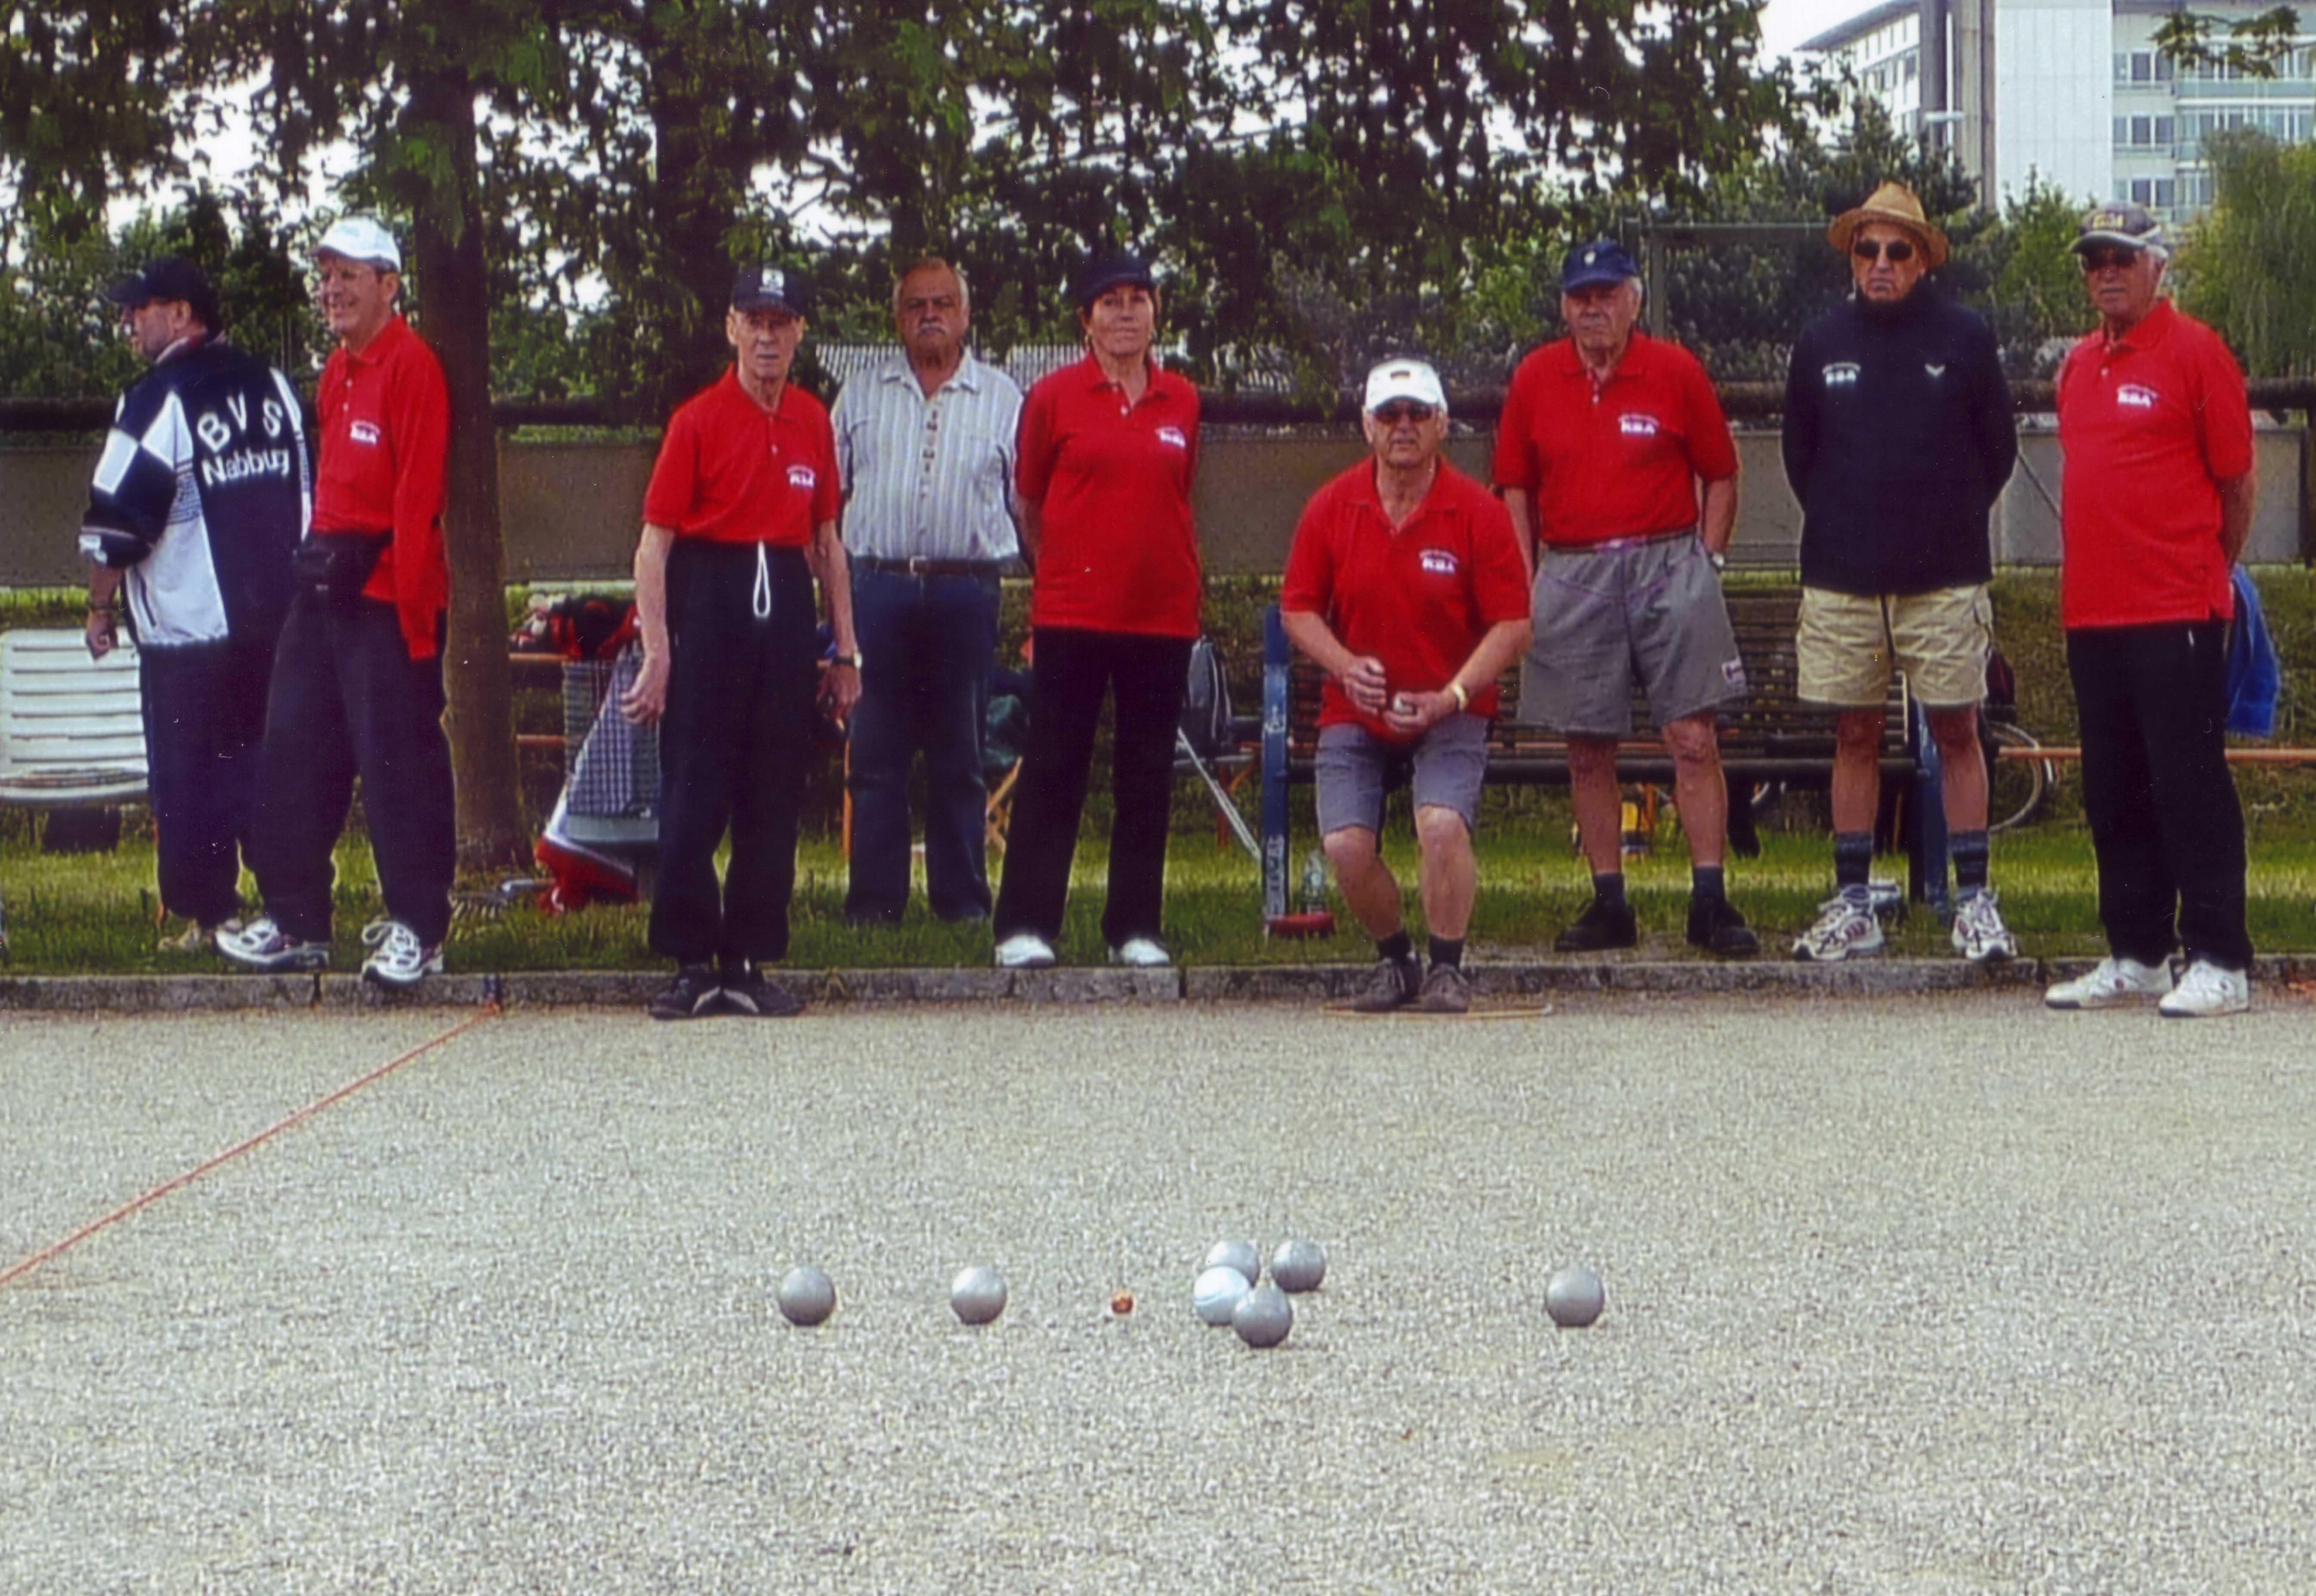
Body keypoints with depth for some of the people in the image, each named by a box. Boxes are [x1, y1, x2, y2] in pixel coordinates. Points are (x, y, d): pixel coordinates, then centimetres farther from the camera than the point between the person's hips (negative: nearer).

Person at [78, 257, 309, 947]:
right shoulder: (274, 386, 8)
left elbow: (120, 517, -13)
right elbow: (311, 493, 15)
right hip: (279, 618, 6)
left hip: (188, 626, -6)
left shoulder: (158, 399, -13)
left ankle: (212, 916, 4)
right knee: (266, 762, 14)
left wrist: (100, 606, -2)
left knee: (190, 774, 3)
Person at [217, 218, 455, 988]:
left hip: (386, 587, -9)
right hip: (325, 582, 9)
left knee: (398, 758, -5)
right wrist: (316, 559, 13)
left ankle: (418, 926, 2)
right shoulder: (337, 371, 16)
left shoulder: (411, 366, -11)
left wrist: (410, 600, -19)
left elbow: (417, 492, -16)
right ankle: (295, 921, 18)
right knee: (294, 751, 10)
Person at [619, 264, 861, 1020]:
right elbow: (655, 544, -7)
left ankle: (750, 963, 11)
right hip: (708, 597, -4)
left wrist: (845, 650, 14)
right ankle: (691, 963, 4)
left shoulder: (812, 420, 11)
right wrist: (657, 652, -15)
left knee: (776, 794, 5)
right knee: (693, 788, -3)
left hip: (785, 603, 4)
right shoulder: (698, 420, -4)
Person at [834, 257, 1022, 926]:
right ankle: (873, 900, 4)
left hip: (966, 589, 0)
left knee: (960, 758, 4)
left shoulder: (1001, 398, 10)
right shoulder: (861, 395, 12)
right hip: (879, 587, 1)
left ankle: (962, 898, 9)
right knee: (875, 755, 0)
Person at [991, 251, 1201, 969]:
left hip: (1162, 614, 3)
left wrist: (1190, 588, 12)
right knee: (1053, 770, -2)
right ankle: (1025, 927, 1)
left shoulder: (1182, 401, 8)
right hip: (1071, 614, -3)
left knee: (1147, 776, 6)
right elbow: (1029, 506, 9)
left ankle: (1135, 929, 13)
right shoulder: (1054, 397, 0)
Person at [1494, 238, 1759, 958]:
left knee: (1693, 738, -7)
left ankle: (1710, 900, -6)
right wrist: (1525, 584, 5)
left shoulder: (1676, 371, 3)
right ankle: (1609, 904, 10)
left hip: (1668, 564, -2)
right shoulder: (1535, 379, 8)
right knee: (1588, 749, 4)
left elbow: (1720, 475, 9)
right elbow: (1516, 488, 13)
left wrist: (1704, 565, 0)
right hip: (1571, 575, 2)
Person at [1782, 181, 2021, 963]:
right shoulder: (1822, 343, 6)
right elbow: (1799, 455, 17)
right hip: (1841, 579, 2)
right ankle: (1852, 905, 10)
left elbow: (1999, 449, 9)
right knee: (1854, 737, 5)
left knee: (1957, 732, 0)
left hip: (1944, 578, -2)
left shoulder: (1964, 338, 0)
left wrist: (1954, 522, 11)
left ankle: (1974, 900, 4)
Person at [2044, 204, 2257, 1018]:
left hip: (2176, 614, -7)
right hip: (2093, 612, 7)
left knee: (2191, 786, -7)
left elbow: (2236, 484, -2)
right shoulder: (2079, 365, 15)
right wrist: (2083, 581, 17)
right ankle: (2136, 958, 17)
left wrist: (2205, 573, 5)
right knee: (2115, 792, 10)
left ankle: (2219, 964, -4)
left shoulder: (2196, 352, -5)